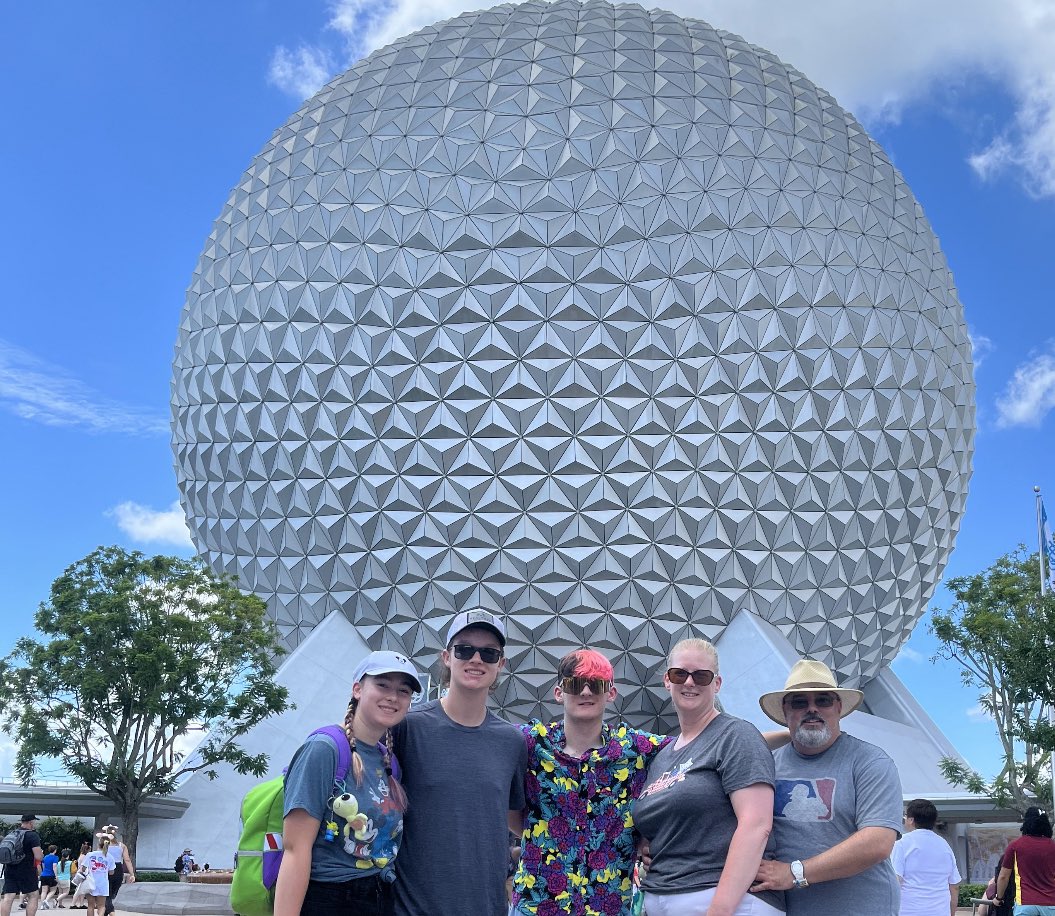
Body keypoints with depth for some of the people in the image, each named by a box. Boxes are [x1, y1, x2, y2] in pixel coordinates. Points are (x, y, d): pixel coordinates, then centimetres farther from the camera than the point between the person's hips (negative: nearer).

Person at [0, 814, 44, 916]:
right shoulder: (33, 835, -10)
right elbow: (38, 857, -17)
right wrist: (42, 853, 6)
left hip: (9, 870, 6)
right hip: (26, 871, -6)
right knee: (33, 896, 7)